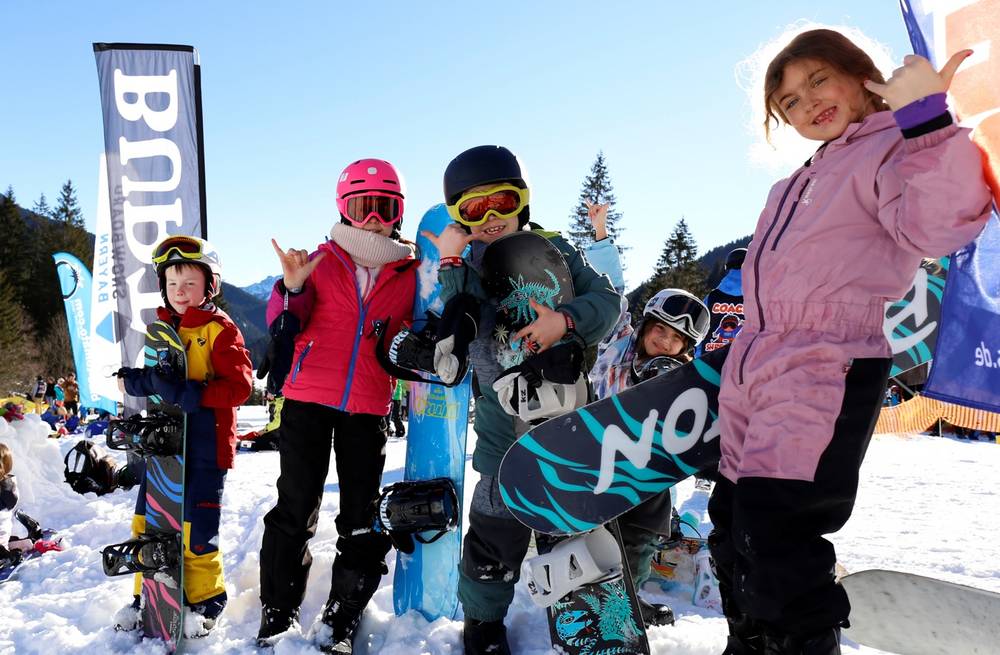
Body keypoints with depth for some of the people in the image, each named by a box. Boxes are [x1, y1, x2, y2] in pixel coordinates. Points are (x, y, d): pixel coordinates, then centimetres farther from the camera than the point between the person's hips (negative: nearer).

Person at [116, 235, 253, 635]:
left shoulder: (221, 329, -8)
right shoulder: (159, 326, 11)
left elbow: (238, 387, -15)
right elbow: (137, 379, 14)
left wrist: (187, 393, -25)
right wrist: (144, 381, -10)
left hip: (207, 442, -6)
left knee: (195, 528, -2)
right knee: (147, 521, 11)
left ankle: (206, 601, 19)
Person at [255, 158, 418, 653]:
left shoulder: (411, 272, 5)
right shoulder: (323, 260, 1)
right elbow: (284, 325, -3)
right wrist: (292, 286, -21)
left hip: (368, 408, 2)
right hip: (308, 399, -1)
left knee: (362, 519, 6)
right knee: (295, 508, 3)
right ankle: (278, 612, 18)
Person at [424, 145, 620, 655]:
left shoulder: (553, 248, 4)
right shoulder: (464, 267, 0)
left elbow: (606, 299, -4)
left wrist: (565, 319, -23)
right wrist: (451, 263, -21)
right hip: (506, 417, -2)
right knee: (498, 519, -1)